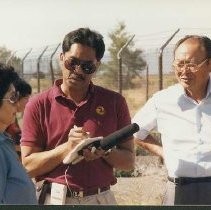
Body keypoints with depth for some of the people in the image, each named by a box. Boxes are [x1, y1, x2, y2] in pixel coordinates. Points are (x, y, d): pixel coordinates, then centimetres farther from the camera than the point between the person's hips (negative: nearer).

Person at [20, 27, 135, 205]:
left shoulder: (115, 102, 1)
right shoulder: (38, 105, -3)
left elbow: (129, 161, 3)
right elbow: (29, 165, -6)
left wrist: (104, 152, -16)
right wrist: (67, 148, -18)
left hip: (101, 199, 1)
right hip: (55, 199, -1)